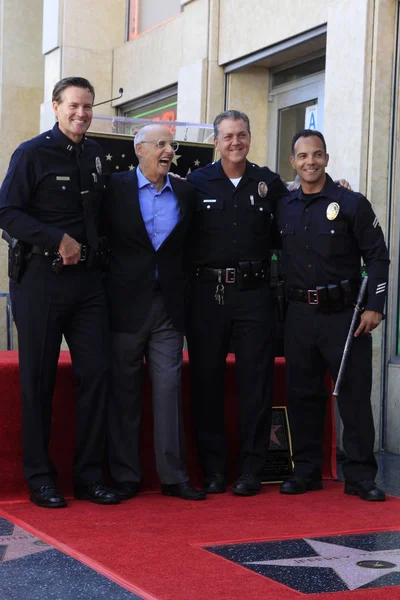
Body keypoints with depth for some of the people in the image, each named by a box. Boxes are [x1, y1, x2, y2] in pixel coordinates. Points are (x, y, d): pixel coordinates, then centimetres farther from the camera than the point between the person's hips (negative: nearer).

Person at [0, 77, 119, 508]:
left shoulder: (96, 155, 12)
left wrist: (94, 249, 8)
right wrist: (58, 240, -16)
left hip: (87, 279, 6)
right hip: (41, 279, -5)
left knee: (96, 372, 3)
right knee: (38, 379, 2)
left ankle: (89, 476, 13)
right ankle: (40, 479, 11)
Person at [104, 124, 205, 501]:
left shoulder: (185, 194, 11)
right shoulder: (116, 187, 1)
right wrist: (106, 288, -2)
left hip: (168, 304, 3)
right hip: (127, 304, -2)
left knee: (169, 388, 1)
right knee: (124, 392, 3)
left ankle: (173, 475, 6)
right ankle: (125, 477, 11)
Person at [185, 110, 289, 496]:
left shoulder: (269, 183, 7)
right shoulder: (197, 183, 4)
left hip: (253, 293, 0)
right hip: (206, 293, 0)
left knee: (255, 384, 1)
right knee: (206, 382, 4)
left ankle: (251, 471, 10)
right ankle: (213, 470, 13)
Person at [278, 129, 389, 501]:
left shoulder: (352, 204, -2)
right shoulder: (283, 209, 8)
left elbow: (377, 258, -2)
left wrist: (374, 307, -10)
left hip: (344, 315, -3)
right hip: (299, 314, 4)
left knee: (354, 395, -1)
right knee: (302, 395, 8)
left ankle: (360, 475, 7)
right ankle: (306, 471, 19)